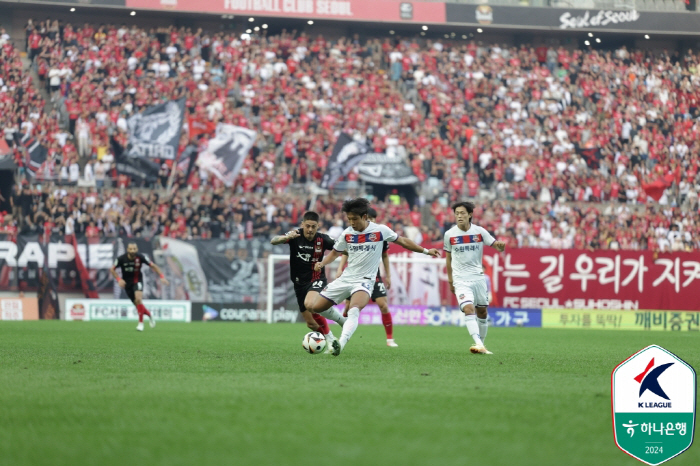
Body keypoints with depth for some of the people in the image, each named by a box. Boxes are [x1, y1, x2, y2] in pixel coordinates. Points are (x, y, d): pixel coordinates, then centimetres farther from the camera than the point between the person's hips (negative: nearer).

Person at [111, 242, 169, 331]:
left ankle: (141, 323, -17)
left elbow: (153, 266, -6)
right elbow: (112, 269, -3)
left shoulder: (141, 257, -16)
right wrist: (119, 279, -18)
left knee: (138, 299, -26)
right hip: (127, 283, 2)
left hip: (137, 281, -2)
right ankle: (150, 316, 32)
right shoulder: (121, 259, -15)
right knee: (137, 304, 3)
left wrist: (161, 276, -15)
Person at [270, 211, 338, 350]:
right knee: (311, 324, 4)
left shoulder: (322, 239, -11)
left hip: (317, 280, -3)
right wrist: (286, 237, -44)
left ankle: (329, 337, -18)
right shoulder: (295, 235, -10)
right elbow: (273, 241, -23)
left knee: (309, 303, -33)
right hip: (300, 283, 3)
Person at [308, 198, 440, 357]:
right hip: (345, 279, 5)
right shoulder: (347, 234, 1)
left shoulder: (380, 230, -6)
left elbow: (402, 241, 8)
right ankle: (343, 321, 26)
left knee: (354, 310, -34)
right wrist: (322, 263, -3)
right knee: (315, 307, 3)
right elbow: (336, 252, 16)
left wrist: (425, 251, 9)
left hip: (365, 280, -5)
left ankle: (341, 343, -49)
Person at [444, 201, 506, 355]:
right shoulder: (449, 234, -1)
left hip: (478, 277, 2)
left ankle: (481, 343, 26)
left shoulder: (480, 232, -2)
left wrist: (501, 245, -26)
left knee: (482, 312, 9)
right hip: (460, 279, -2)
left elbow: (496, 245, -1)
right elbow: (448, 257, 10)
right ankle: (478, 344, -31)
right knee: (468, 309, -21)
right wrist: (450, 280, 10)